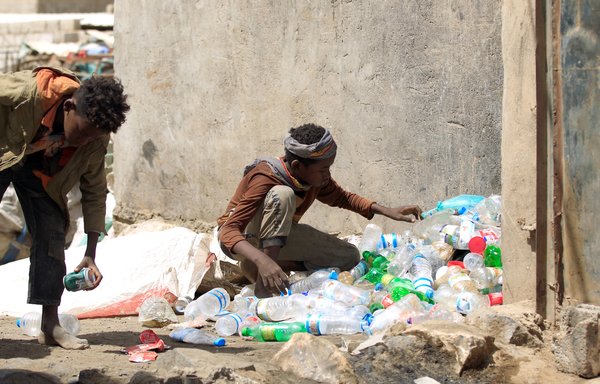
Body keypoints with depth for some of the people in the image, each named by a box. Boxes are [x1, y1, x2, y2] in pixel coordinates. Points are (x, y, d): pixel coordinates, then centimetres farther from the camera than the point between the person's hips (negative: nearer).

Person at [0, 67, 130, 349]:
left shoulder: (95, 141, -23)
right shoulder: (26, 92, -39)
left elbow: (94, 192, -14)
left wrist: (90, 256, -17)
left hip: (40, 170, 4)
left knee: (51, 234, -6)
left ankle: (50, 325, -2)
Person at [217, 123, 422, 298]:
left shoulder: (317, 177, -11)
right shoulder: (265, 179, -33)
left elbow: (341, 198, 11)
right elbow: (227, 232, -40)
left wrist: (388, 211, -2)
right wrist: (262, 260, -59)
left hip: (279, 235, 7)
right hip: (243, 239, -7)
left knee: (349, 257, -5)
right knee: (282, 195, -37)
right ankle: (264, 284, -35)